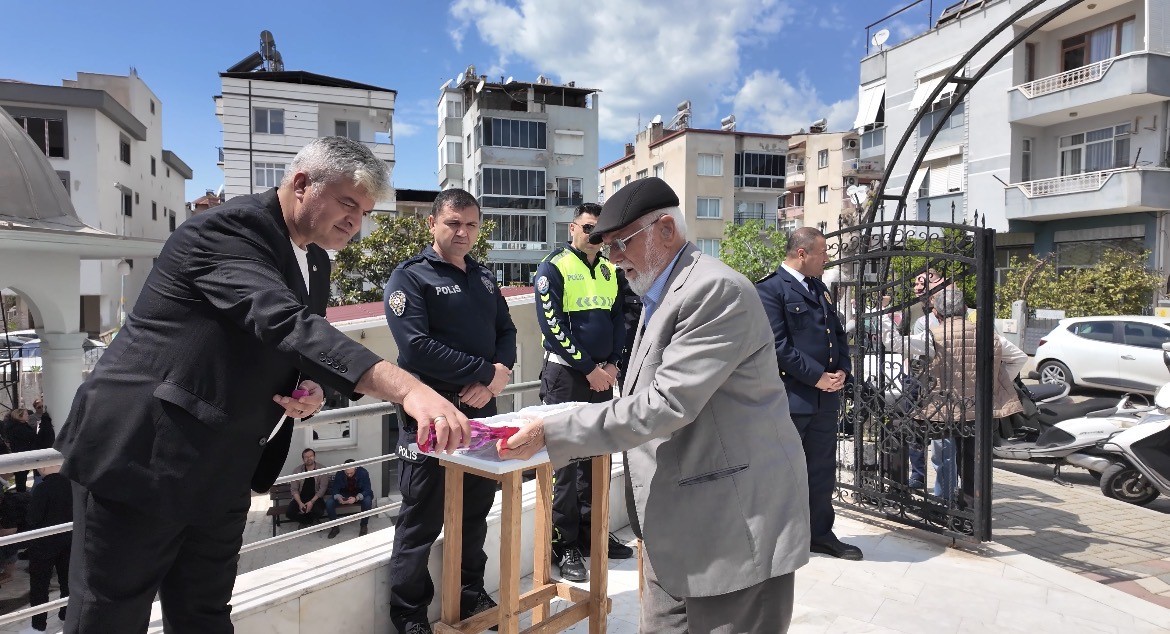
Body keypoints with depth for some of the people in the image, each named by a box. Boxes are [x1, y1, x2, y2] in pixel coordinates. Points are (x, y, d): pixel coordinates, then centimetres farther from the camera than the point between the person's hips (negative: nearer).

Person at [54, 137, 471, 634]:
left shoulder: (315, 262, 9)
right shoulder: (229, 228, -18)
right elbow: (285, 325, -35)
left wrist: (309, 387, -5)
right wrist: (407, 389, -46)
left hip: (222, 471, 8)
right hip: (142, 453, -7)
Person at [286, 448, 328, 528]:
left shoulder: (322, 469, -7)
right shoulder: (297, 470, -1)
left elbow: (322, 488, -10)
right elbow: (294, 489, -3)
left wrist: (311, 502, -21)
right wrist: (300, 503, -19)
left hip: (315, 498, -2)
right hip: (300, 498, 2)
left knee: (318, 512, -32)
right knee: (289, 513, -23)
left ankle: (305, 521, 5)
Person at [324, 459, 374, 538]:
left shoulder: (363, 473, -24)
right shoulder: (339, 474, -19)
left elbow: (367, 490, -25)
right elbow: (334, 489, -14)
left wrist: (356, 498, -44)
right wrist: (338, 497, -38)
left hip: (360, 496, -2)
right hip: (343, 495, 2)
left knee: (367, 501, -35)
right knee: (329, 503, -24)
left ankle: (364, 526, -12)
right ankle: (335, 526, -2)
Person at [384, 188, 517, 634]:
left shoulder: (484, 278, 13)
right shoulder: (410, 277, -8)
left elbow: (506, 331, 11)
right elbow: (417, 348, -21)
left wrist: (501, 375, -11)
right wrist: (487, 372, -18)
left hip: (481, 410, 6)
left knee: (476, 509, 16)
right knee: (422, 520, 5)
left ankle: (472, 596, 34)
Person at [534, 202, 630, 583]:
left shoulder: (609, 269, 13)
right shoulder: (553, 267, -7)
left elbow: (618, 319, 15)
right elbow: (553, 326, -14)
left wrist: (612, 364, 0)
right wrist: (588, 369, -14)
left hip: (602, 375, 6)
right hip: (566, 375, -6)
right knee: (565, 460, -2)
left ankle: (592, 533, 25)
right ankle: (564, 545, 8)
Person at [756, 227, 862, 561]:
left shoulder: (820, 288, 17)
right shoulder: (770, 288, -11)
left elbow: (839, 333, 19)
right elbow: (778, 344, -17)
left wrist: (842, 371, 2)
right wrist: (817, 377, -16)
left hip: (826, 395, 8)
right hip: (790, 396, -8)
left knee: (822, 470, 15)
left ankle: (820, 533, 28)